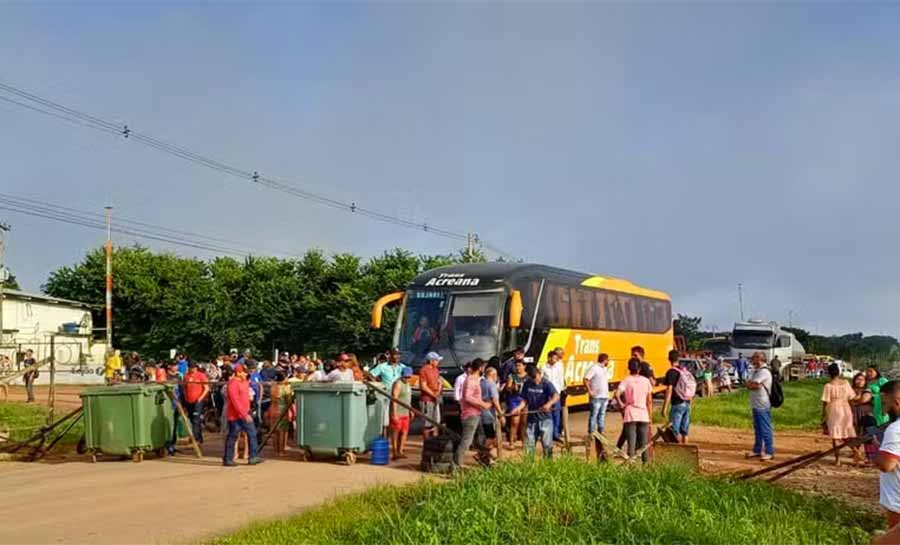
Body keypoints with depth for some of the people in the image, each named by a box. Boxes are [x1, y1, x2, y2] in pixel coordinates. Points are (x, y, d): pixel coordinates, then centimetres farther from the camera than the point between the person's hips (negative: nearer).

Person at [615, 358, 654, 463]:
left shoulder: (626, 380, -4)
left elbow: (617, 394, -20)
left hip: (630, 416, -2)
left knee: (631, 443, -1)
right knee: (644, 443, 11)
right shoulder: (646, 381, 5)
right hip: (643, 415, 2)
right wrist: (650, 416, 15)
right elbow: (649, 401, 7)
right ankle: (646, 463, 13)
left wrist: (621, 404, -3)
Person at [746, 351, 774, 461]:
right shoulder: (756, 371, 16)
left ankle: (769, 452, 2)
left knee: (766, 429, -4)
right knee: (757, 429, 16)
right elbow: (749, 384, 8)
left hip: (763, 406, -10)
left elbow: (750, 385, -20)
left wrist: (751, 384, 0)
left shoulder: (764, 372, -16)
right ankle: (757, 450, 24)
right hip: (755, 405, 10)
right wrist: (755, 385, -10)